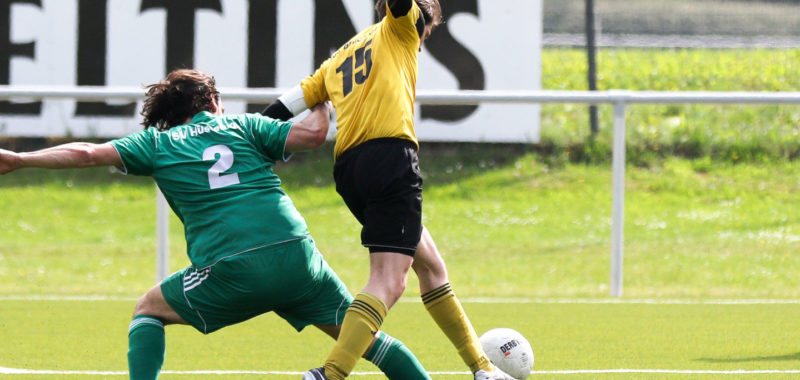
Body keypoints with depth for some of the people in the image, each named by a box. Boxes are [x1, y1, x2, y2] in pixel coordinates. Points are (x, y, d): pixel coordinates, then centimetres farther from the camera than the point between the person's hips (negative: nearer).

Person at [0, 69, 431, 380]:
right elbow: (312, 133, 6)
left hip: (231, 273, -2)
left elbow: (87, 153, 9)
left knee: (148, 309, 20)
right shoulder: (243, 126, 17)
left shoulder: (157, 142, 15)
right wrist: (322, 104, 29)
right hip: (296, 257, 2)